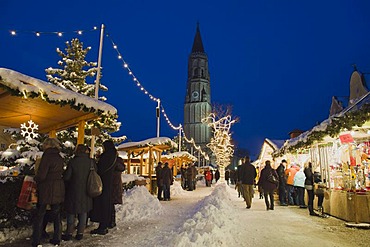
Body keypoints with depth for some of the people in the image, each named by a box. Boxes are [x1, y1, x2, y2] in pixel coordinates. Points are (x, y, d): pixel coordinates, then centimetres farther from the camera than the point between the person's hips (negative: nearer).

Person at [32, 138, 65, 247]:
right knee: (56, 214, 15)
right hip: (58, 190, 6)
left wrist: (35, 179, 2)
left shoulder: (47, 156, -15)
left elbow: (41, 175, -19)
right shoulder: (60, 158, 6)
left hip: (46, 189, -6)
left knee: (39, 215, 8)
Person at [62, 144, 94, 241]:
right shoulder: (91, 162, -6)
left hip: (74, 191, -2)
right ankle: (80, 233, 17)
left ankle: (69, 233, 16)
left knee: (71, 212, 12)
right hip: (86, 192, 3)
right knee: (83, 212, 12)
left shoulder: (73, 162, -14)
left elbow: (66, 177, -11)